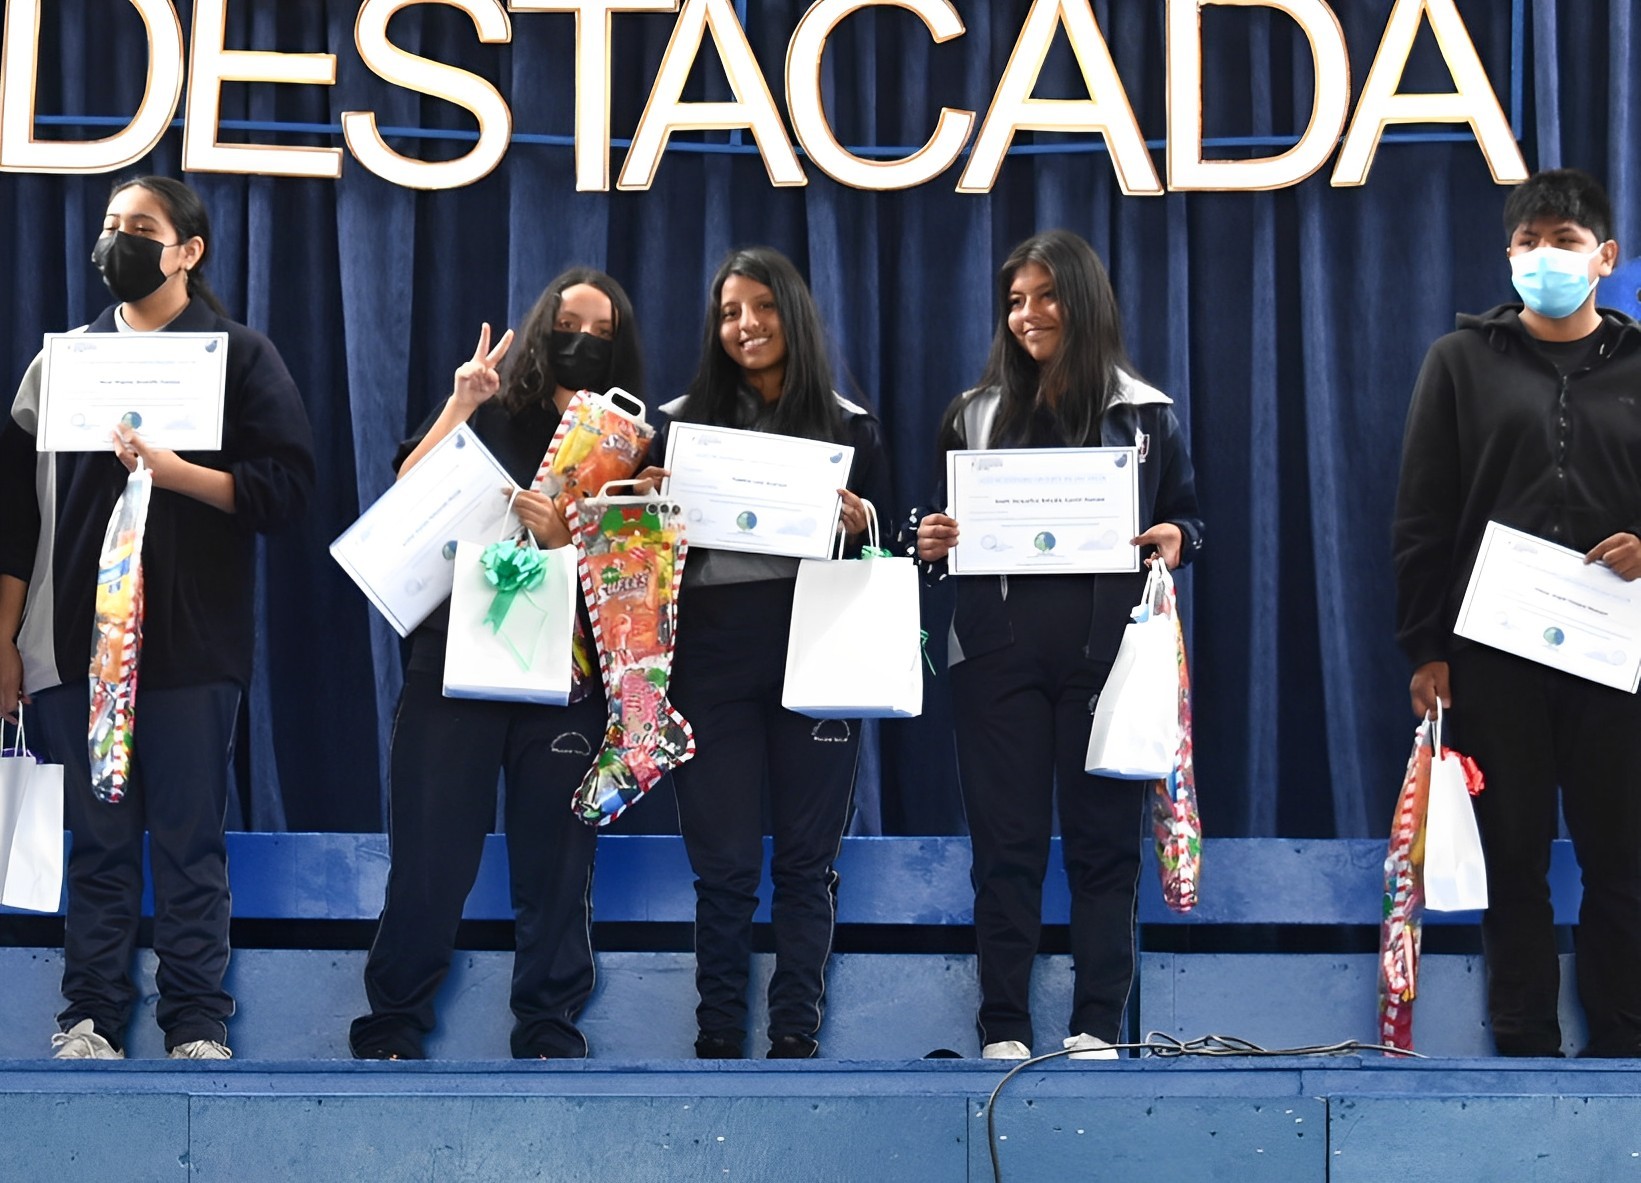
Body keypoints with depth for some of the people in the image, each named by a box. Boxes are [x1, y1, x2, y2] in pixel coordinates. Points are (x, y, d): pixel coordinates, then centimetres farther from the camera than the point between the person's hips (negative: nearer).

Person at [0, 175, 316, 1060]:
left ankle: (197, 1024, 4)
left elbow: (284, 489, -4)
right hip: (77, 645, 3)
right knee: (97, 840, 4)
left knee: (190, 840, -1)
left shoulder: (241, 358, 5)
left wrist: (172, 471, -17)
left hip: (191, 646, -2)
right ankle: (89, 1018, 9)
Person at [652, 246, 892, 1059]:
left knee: (806, 860, 3)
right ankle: (718, 1039, 8)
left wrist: (860, 525, -10)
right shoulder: (684, 422, 8)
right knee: (724, 863, 1)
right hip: (712, 659, 0)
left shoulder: (851, 428, 8)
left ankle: (796, 1038, 9)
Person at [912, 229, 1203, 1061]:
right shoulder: (975, 414, 11)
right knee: (1005, 842, 1)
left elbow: (1187, 519, 12)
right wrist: (932, 545, -7)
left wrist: (1175, 542, -10)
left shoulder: (1144, 414, 7)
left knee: (1102, 838, 1)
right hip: (999, 654, 1)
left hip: (1105, 654, -1)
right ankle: (1003, 1029, 5)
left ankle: (1097, 1026, 6)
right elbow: (946, 531, 16)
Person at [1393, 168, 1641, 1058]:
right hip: (1493, 654, 0)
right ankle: (1523, 1044, 9)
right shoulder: (1463, 361, 7)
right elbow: (1421, 519, 4)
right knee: (1513, 858, 3)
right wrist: (1423, 648, -3)